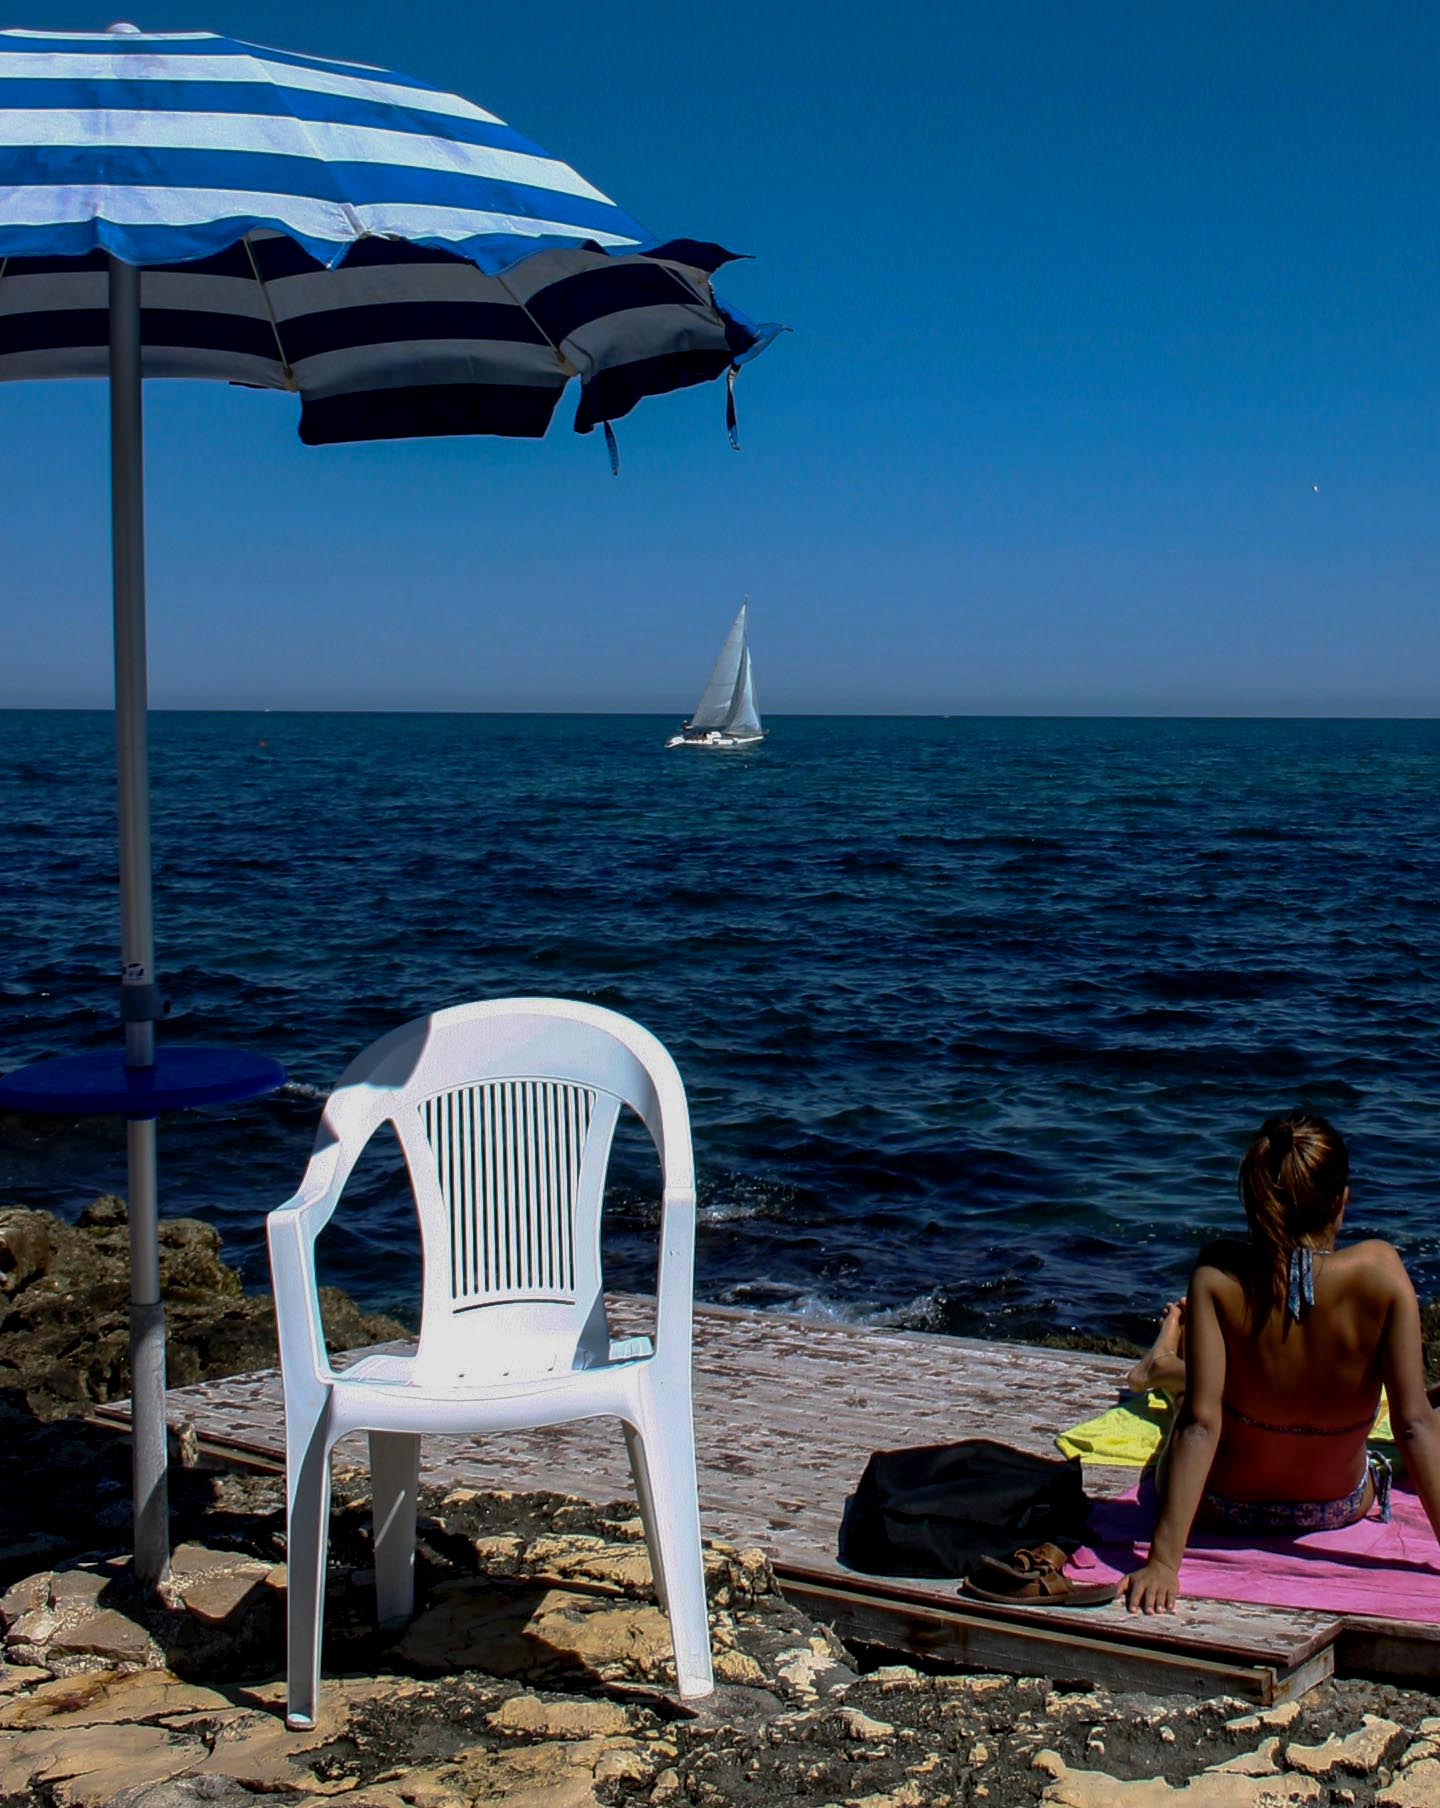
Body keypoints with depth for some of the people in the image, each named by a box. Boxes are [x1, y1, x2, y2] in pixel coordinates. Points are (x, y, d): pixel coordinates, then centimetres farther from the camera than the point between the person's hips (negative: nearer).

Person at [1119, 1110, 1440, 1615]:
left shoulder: (1219, 1275, -26)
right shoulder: (1379, 1270, -25)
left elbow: (1200, 1422, -28)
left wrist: (1163, 1561, -26)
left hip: (1224, 1509, -1)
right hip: (1338, 1511, 2)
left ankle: (1161, 1367, 64)